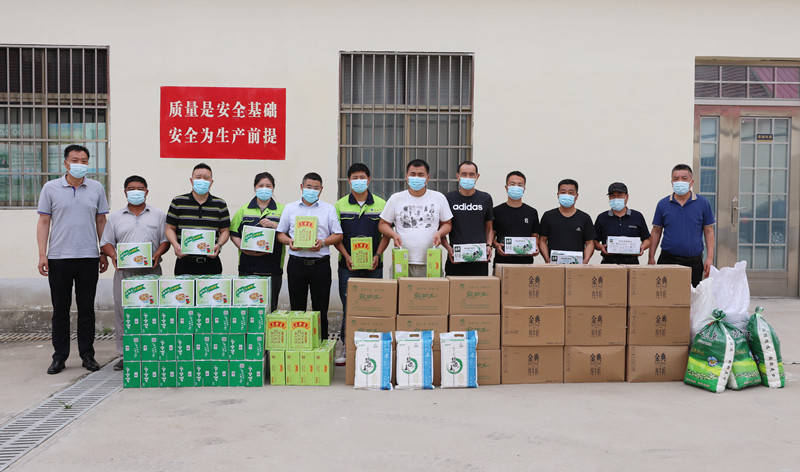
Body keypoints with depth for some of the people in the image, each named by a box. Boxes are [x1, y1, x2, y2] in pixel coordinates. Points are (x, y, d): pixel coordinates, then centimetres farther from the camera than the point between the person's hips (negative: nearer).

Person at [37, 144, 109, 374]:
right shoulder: (51, 188, 3)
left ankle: (87, 355, 15)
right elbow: (43, 222, 3)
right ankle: (59, 357, 16)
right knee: (60, 310, 6)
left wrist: (104, 253, 8)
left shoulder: (96, 188, 7)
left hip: (89, 258, 1)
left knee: (86, 308, 6)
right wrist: (42, 255, -4)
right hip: (58, 258, -1)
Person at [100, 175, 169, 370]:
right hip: (124, 271, 1)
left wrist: (158, 254, -10)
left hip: (151, 271, -1)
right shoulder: (116, 217, 15)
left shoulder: (158, 215, 12)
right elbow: (106, 242, 12)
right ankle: (125, 354, 6)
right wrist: (113, 255, -8)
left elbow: (165, 239, 8)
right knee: (122, 311, -1)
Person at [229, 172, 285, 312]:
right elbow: (234, 234, 10)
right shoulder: (244, 210, 13)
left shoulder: (281, 210, 9)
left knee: (270, 307, 1)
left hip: (272, 267, -1)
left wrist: (273, 225, -14)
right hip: (247, 266, 1)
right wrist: (244, 248, -8)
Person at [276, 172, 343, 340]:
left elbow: (338, 235, 5)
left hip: (320, 264, -1)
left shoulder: (329, 209, 8)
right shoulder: (290, 208, 12)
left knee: (320, 309, 3)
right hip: (296, 263, 1)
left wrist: (323, 242, -13)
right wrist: (289, 241, -9)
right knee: (296, 308, 6)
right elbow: (280, 233, 13)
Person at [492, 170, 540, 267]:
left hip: (525, 261, 2)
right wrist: (497, 245, -14)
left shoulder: (532, 212, 13)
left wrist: (535, 247, -4)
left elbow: (535, 236, 16)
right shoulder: (497, 211, 5)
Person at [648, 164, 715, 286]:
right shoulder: (663, 204, 5)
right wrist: (651, 258, 2)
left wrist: (710, 258, -3)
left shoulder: (703, 204, 4)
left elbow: (709, 231, 6)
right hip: (667, 260, 0)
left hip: (694, 262, 0)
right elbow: (656, 232, 8)